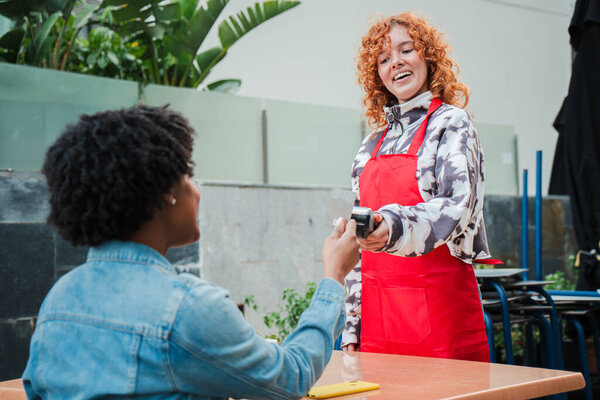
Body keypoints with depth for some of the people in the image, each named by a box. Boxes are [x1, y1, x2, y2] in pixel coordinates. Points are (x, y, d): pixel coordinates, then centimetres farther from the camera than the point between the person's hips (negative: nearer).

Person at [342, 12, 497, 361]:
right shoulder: (373, 145, 15)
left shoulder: (451, 123, -1)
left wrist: (393, 227, -37)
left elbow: (457, 205, -18)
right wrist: (352, 326, 10)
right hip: (379, 313, 5)